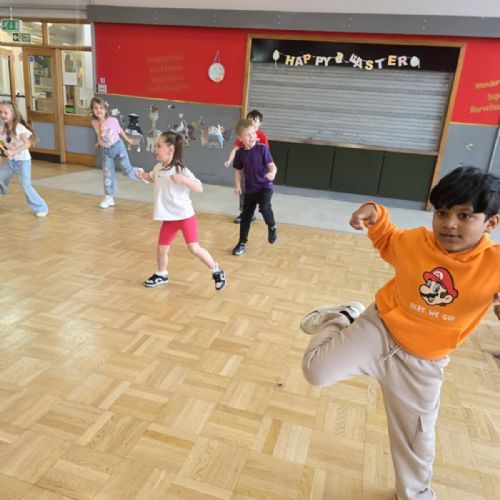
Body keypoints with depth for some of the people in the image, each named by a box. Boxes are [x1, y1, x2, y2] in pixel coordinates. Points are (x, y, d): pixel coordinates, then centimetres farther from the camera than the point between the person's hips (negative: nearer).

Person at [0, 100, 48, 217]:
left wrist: (13, 152, -38)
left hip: (23, 161, -7)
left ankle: (41, 208, -1)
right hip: (10, 161, 7)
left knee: (26, 186, -13)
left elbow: (27, 144, -29)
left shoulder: (19, 127, -17)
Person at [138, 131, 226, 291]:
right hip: (169, 218, 6)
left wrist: (182, 180, -38)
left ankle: (216, 271, 11)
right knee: (161, 248, 12)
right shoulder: (158, 168, 2)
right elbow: (152, 177, 27)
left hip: (185, 216, -6)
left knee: (194, 248, -10)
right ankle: (161, 275, 37)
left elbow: (199, 188, -24)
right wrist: (143, 175, 6)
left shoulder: (181, 170, -18)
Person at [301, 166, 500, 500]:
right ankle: (341, 320, 16)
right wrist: (375, 215, -12)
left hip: (423, 361, 1)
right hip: (380, 331, 0)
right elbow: (388, 240, 8)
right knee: (317, 370, -15)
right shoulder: (415, 241, -13)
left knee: (416, 435, 18)